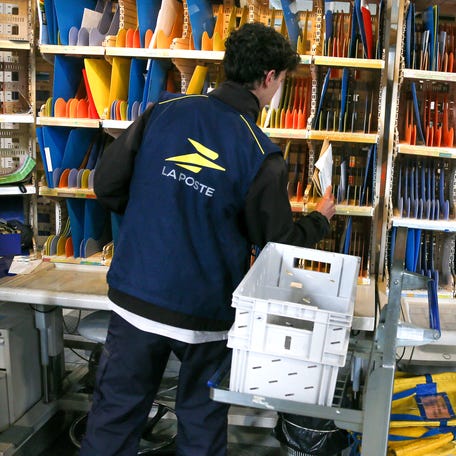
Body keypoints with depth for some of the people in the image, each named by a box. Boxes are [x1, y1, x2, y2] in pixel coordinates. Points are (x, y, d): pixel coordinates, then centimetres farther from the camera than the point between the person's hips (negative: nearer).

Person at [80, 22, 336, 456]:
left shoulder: (164, 111, -5)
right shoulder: (261, 155, -13)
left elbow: (106, 185, -2)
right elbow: (279, 240, -3)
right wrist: (320, 218, 17)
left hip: (135, 297, 3)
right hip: (206, 313, -2)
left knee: (115, 412, 17)